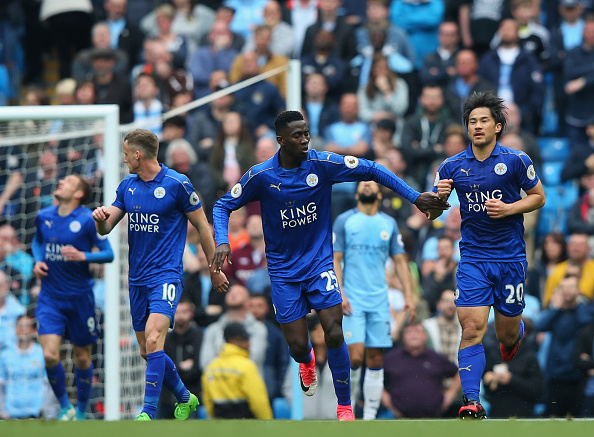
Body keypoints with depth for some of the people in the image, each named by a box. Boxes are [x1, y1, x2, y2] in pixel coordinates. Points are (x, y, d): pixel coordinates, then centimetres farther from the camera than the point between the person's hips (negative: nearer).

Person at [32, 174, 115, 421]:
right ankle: (65, 407, 8)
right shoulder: (44, 217, 4)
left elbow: (109, 254, -6)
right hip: (50, 298, 2)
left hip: (79, 297, -2)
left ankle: (81, 412, 25)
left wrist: (83, 256, -23)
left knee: (82, 358, 7)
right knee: (50, 355, -13)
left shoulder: (88, 220, -8)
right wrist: (38, 261, 4)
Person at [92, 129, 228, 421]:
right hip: (137, 280, 7)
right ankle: (184, 399, 30)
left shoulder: (177, 184, -8)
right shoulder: (127, 186, 10)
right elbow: (105, 229, 12)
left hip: (166, 275, -7)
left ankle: (148, 413, -25)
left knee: (153, 341, -23)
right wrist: (101, 218, -12)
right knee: (147, 352, 9)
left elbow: (202, 225, 1)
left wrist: (214, 269, 4)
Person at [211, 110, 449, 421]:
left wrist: (415, 197, -10)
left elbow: (372, 170, -5)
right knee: (297, 345, -1)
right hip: (283, 270, 0)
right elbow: (223, 206, 1)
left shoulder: (323, 164, -11)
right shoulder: (260, 176, -11)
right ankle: (307, 361, 39)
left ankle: (344, 407, 0)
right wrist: (222, 242, -17)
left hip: (320, 262, 0)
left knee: (334, 333, -15)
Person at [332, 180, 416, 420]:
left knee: (376, 359, 0)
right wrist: (340, 294, -11)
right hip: (352, 299, -3)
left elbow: (400, 261, 13)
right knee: (355, 355, -16)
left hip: (379, 301, 3)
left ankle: (370, 415, 6)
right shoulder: (344, 220, 3)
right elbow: (335, 260, 1)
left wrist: (408, 295, 3)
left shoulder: (389, 224, 11)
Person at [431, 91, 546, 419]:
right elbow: (431, 210, 7)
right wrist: (438, 197, -17)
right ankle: (471, 402, -16)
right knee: (472, 328, -14)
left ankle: (514, 335, 49)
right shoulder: (452, 166, 2)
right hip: (473, 259, 1)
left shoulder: (516, 160, -4)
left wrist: (508, 208, -12)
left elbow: (538, 196, 5)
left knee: (506, 334, 10)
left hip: (510, 257, -1)